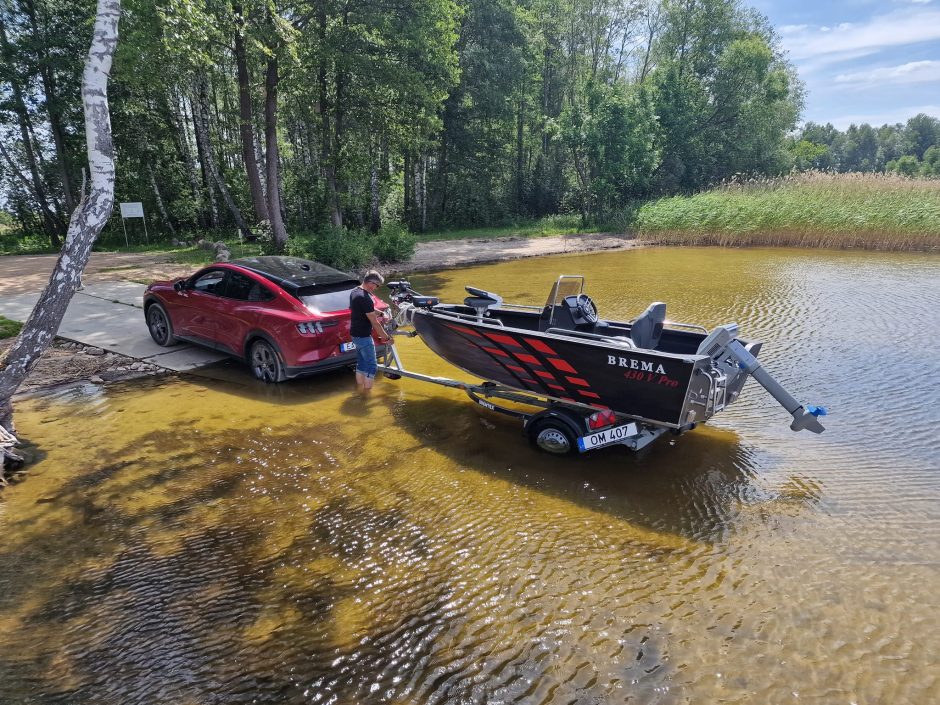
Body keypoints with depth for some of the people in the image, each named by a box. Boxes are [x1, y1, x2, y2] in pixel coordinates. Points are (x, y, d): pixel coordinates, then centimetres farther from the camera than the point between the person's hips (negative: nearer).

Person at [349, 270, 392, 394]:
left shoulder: (355, 292, 6)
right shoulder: (365, 298, -25)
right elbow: (374, 323, -21)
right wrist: (386, 338, -14)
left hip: (356, 334, 10)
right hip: (363, 337, -10)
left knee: (361, 363, 17)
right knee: (371, 366, -2)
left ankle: (360, 391, 24)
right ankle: (366, 395, 0)